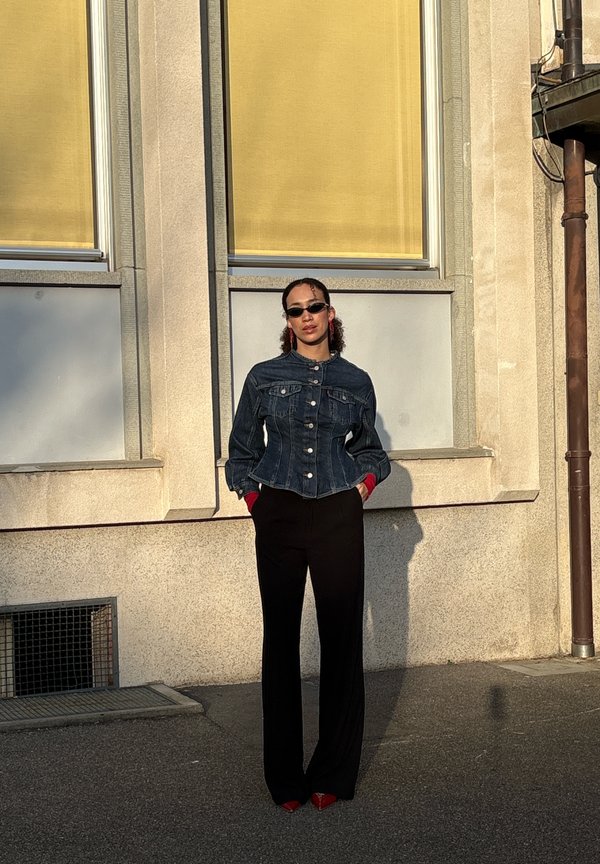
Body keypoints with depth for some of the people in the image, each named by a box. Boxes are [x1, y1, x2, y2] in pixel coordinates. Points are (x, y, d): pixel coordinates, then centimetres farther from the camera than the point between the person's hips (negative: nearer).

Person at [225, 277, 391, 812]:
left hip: (338, 518, 0)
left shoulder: (356, 382, 8)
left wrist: (362, 488, 6)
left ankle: (332, 776, 10)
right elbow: (241, 452, 13)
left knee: (341, 639, -1)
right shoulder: (265, 377, 6)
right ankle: (285, 778, 10)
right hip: (278, 518, 0)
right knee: (281, 641, 2)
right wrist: (255, 503, 3)